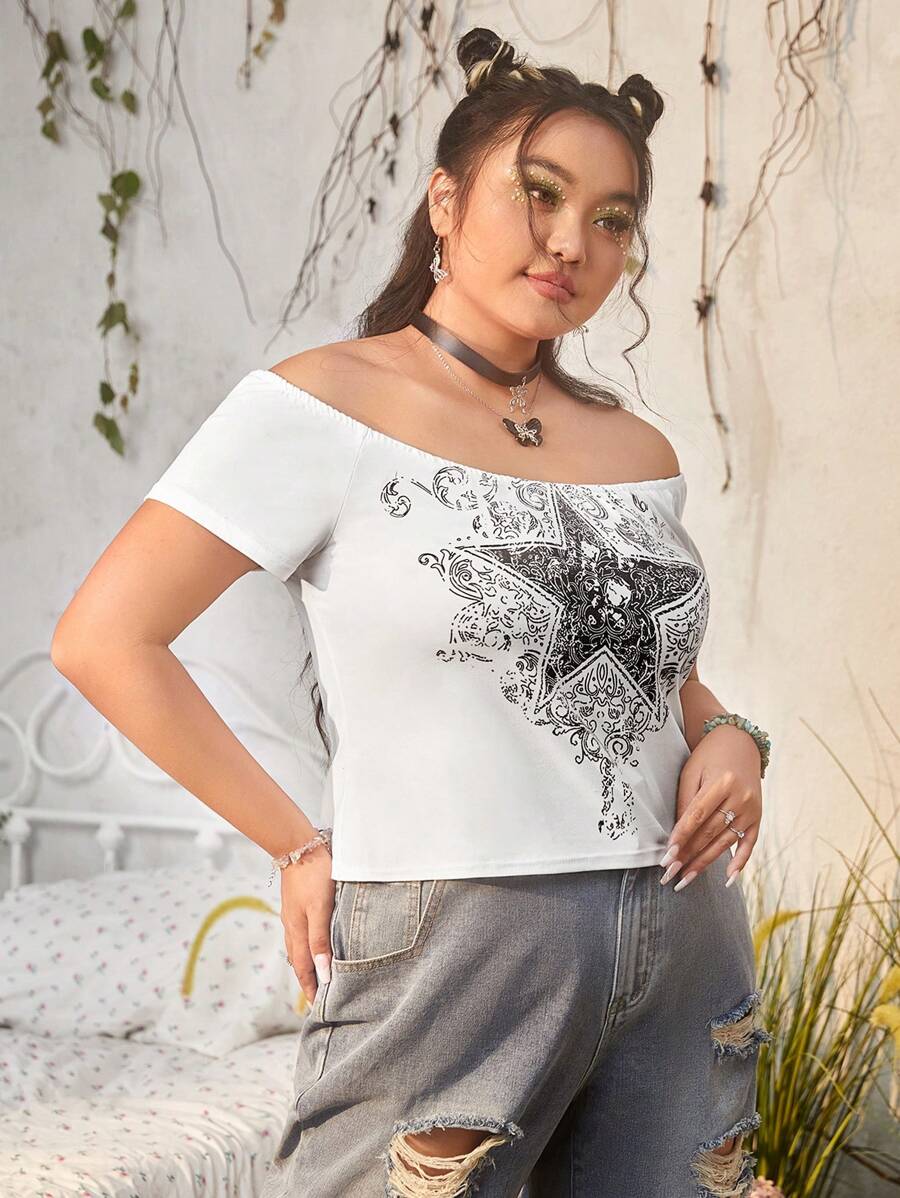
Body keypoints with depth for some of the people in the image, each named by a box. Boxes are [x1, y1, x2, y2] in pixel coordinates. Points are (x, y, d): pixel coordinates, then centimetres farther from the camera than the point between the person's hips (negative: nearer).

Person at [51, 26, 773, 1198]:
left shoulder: (638, 450, 10)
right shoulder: (323, 404, -7)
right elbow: (103, 639, -11)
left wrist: (728, 739, 2)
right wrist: (301, 850, -9)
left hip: (687, 955, 6)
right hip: (452, 950, -5)